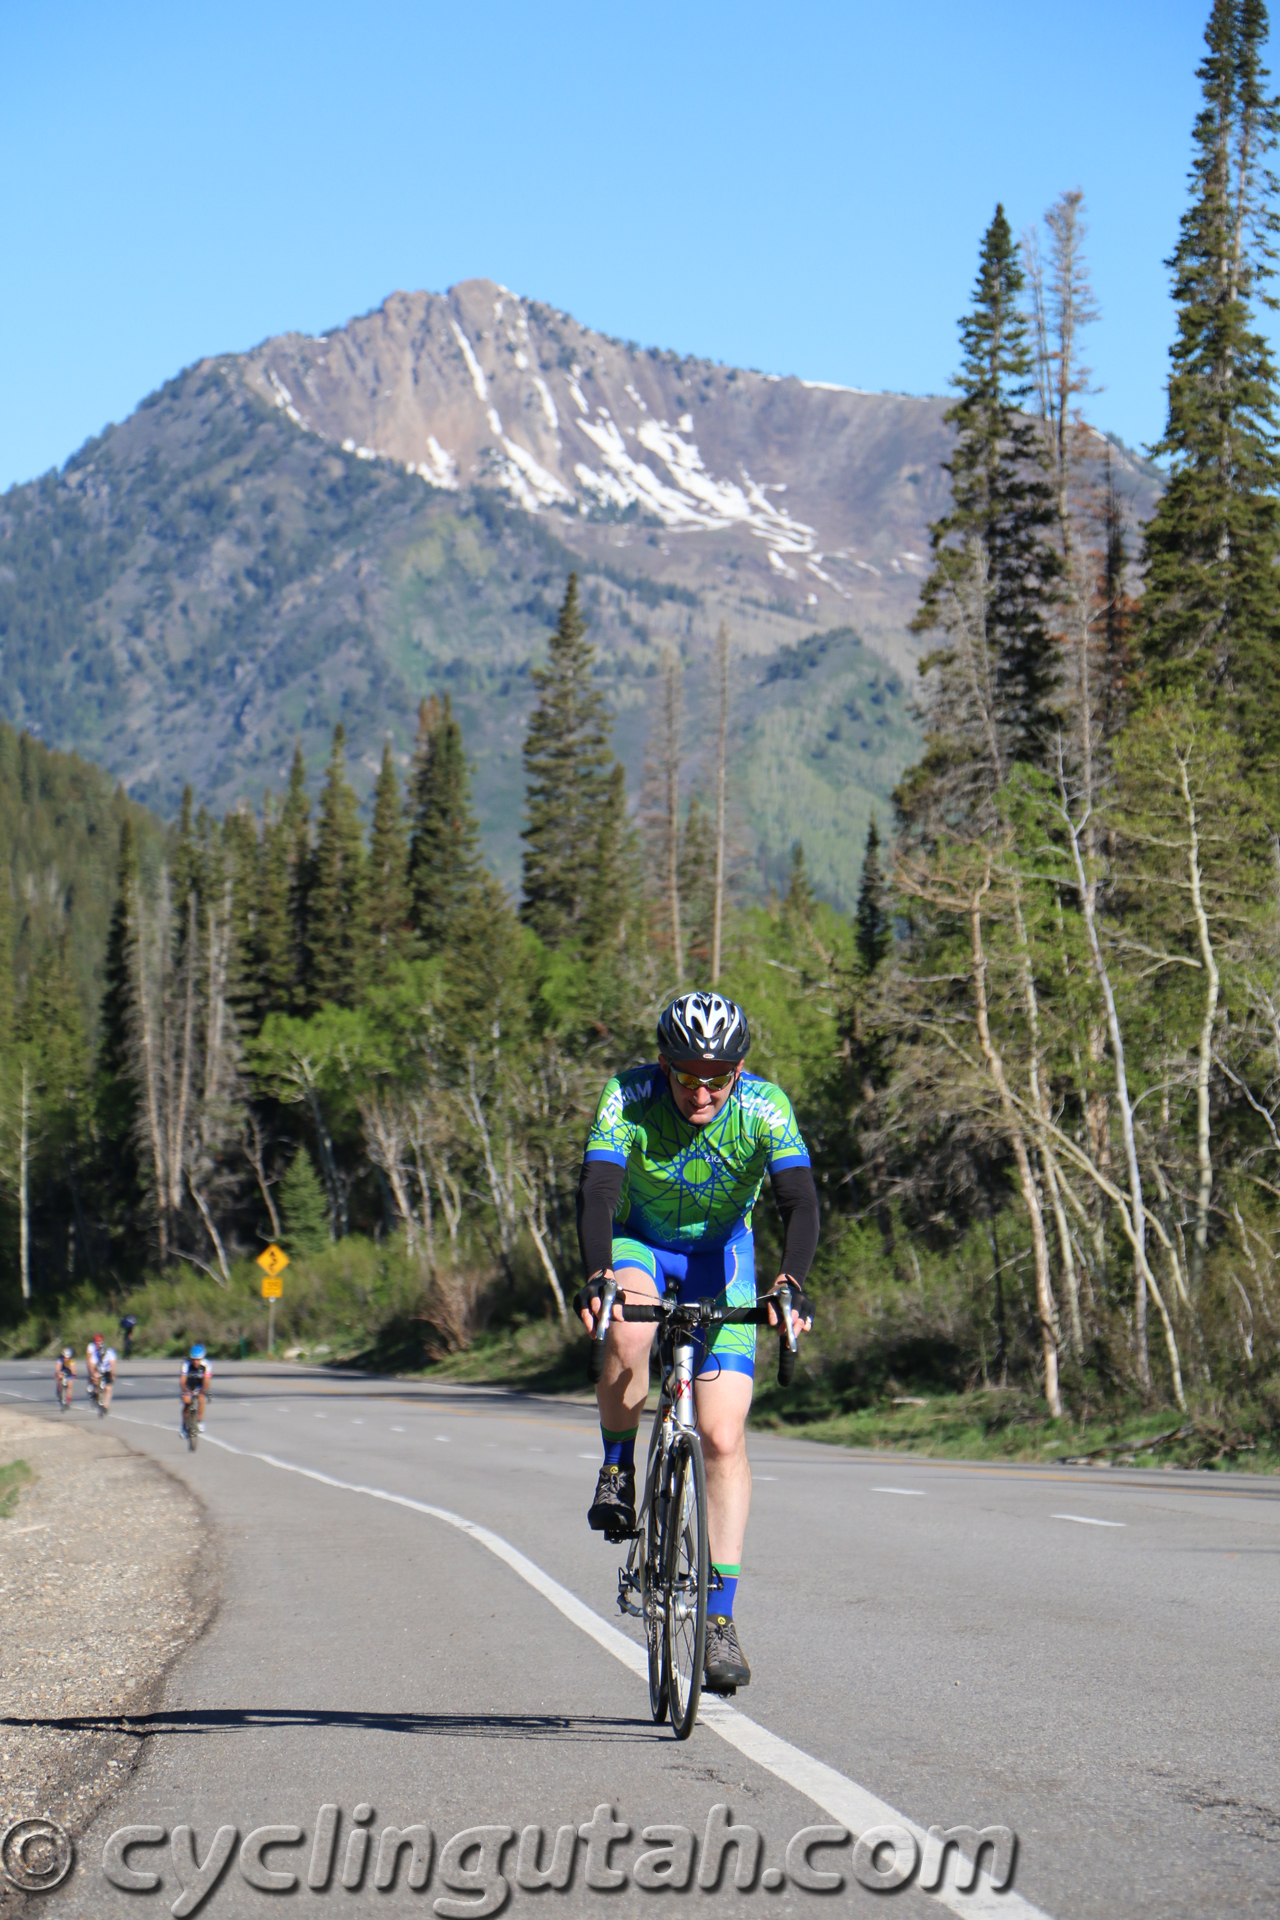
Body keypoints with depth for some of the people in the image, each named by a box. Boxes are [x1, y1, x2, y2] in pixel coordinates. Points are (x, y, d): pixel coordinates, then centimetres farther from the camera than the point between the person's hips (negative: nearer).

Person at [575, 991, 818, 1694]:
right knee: (626, 1336, -37)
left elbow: (800, 1203, -32)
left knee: (723, 1439, -11)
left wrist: (791, 1282, -50)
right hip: (638, 1244, 0)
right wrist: (596, 1276, -52)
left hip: (720, 1254, 0)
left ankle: (720, 1621, -5)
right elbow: (596, 1192, -34)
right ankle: (617, 1471, -8)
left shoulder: (764, 1108, -24)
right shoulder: (629, 1097, -25)